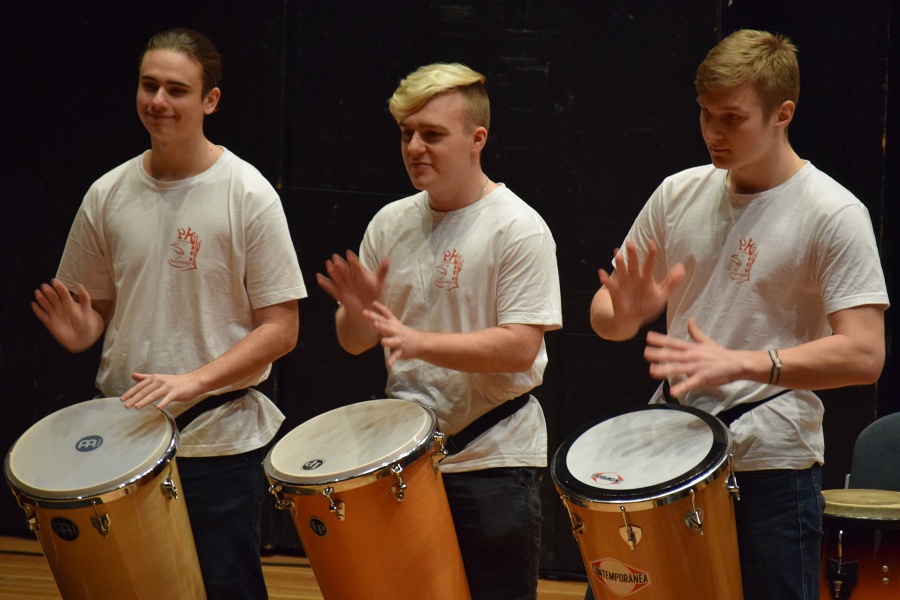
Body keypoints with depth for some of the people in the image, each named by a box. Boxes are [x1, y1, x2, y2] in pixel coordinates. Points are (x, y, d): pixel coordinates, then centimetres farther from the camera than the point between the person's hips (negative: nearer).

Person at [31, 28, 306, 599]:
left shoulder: (247, 194, -8)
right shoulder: (108, 195, 5)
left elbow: (281, 328, -9)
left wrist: (194, 381, -22)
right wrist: (78, 329, -8)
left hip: (220, 439, -4)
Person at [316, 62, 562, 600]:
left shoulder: (519, 229, -11)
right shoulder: (391, 223, 6)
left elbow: (520, 348, -19)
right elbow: (354, 342, 10)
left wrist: (419, 342, -28)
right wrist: (358, 312, -13)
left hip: (493, 460, -5)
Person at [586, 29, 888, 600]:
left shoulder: (833, 215, -9)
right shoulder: (679, 194, 6)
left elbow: (864, 355, -18)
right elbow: (606, 311, 12)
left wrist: (742, 362, -28)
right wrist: (627, 314, -13)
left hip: (772, 464, -5)